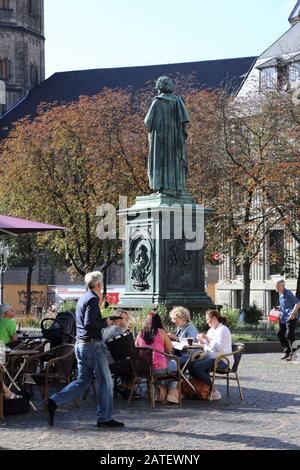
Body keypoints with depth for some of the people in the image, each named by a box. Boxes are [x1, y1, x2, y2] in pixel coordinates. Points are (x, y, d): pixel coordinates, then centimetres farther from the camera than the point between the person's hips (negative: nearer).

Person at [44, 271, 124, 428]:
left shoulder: (83, 299, 15)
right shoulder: (93, 300, -15)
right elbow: (89, 324, -24)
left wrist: (105, 319, 17)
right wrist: (106, 323, -10)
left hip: (81, 345, 9)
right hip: (92, 345, -9)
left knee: (82, 381, 12)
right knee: (105, 382, 2)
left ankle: (53, 402, 1)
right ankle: (104, 418, 8)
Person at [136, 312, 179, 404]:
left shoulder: (140, 334, 5)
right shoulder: (161, 332, -4)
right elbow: (170, 349, 3)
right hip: (159, 368, -4)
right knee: (174, 363, 29)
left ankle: (159, 388, 22)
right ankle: (171, 393, 27)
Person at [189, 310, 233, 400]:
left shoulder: (223, 330, -8)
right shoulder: (211, 330, 19)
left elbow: (220, 347, -21)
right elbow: (208, 348, 22)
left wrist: (208, 339, -16)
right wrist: (203, 342, 3)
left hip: (223, 360, -9)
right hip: (211, 358, 9)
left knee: (197, 366, -27)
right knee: (191, 365, -13)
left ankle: (214, 392, -17)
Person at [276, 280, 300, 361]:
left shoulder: (288, 293, -15)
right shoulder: (280, 294, 12)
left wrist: (293, 313, -25)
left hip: (291, 318, -10)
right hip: (284, 318, 10)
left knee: (289, 336, -10)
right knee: (280, 333, 9)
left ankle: (292, 354, -2)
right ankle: (287, 351, 19)